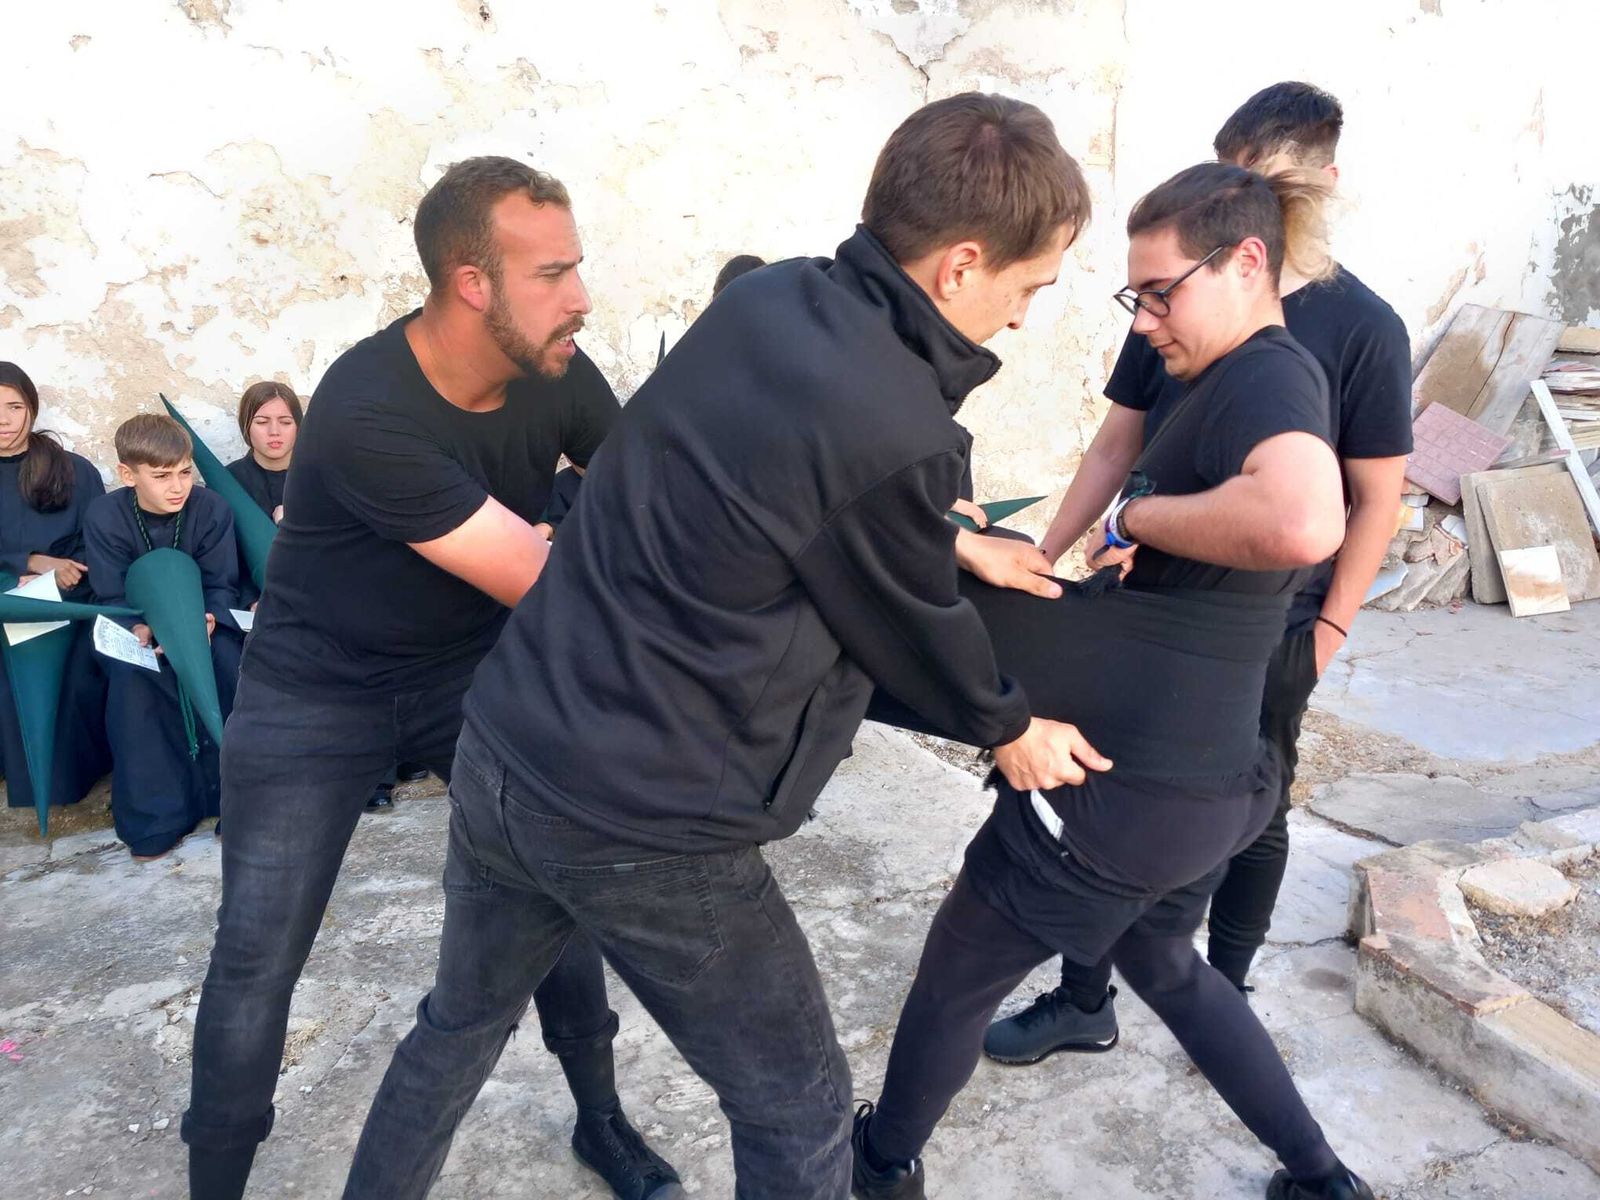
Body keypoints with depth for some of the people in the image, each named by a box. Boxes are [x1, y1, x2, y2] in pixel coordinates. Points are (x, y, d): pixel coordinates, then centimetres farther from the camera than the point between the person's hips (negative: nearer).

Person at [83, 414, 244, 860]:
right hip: (135, 628, 0)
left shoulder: (212, 508, -13)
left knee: (230, 665, -30)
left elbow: (222, 586, -10)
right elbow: (112, 597, -13)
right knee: (130, 677, -31)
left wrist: (208, 620, -33)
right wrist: (138, 628, -35)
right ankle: (154, 817, -20)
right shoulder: (103, 517, -13)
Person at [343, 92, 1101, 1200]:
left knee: (462, 1023, 31)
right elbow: (915, 631, -3)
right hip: (644, 834, -8)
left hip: (501, 755, 8)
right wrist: (1010, 727, 16)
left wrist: (954, 543, 25)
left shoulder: (763, 298, -1)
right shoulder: (894, 436, -22)